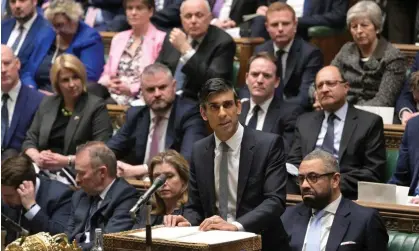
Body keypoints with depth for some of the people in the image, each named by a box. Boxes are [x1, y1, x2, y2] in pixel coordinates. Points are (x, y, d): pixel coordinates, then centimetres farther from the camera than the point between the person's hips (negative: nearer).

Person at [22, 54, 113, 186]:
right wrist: (37, 157, -8)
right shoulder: (47, 103, 18)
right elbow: (30, 141, 15)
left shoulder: (96, 106, 1)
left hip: (76, 171, -4)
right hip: (42, 169, 4)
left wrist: (67, 161, -16)